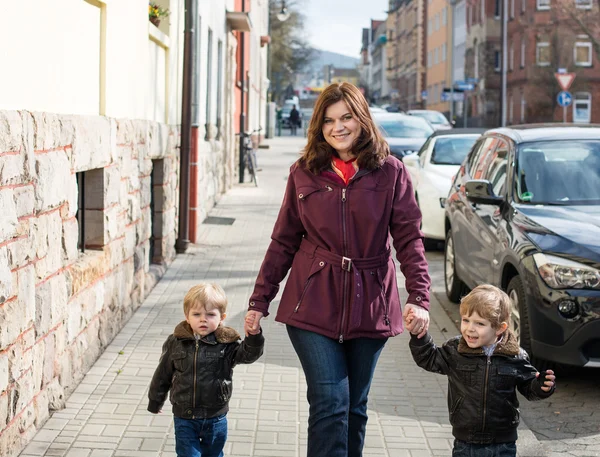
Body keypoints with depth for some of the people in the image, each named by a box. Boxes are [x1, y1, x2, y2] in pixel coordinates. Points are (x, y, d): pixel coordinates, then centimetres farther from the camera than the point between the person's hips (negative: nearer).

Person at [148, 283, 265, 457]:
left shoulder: (226, 344, -10)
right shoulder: (176, 343, -6)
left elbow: (249, 353, -26)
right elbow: (163, 374, 6)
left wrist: (254, 335, -46)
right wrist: (155, 402, 16)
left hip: (215, 418, 0)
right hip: (184, 418, 0)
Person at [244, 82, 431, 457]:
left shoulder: (390, 172, 0)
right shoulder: (304, 174, 4)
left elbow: (410, 239, -4)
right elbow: (283, 242, 8)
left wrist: (419, 298, -17)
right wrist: (259, 302, 6)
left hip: (368, 307, 1)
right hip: (314, 306, 0)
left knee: (355, 407, 12)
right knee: (330, 404, -8)